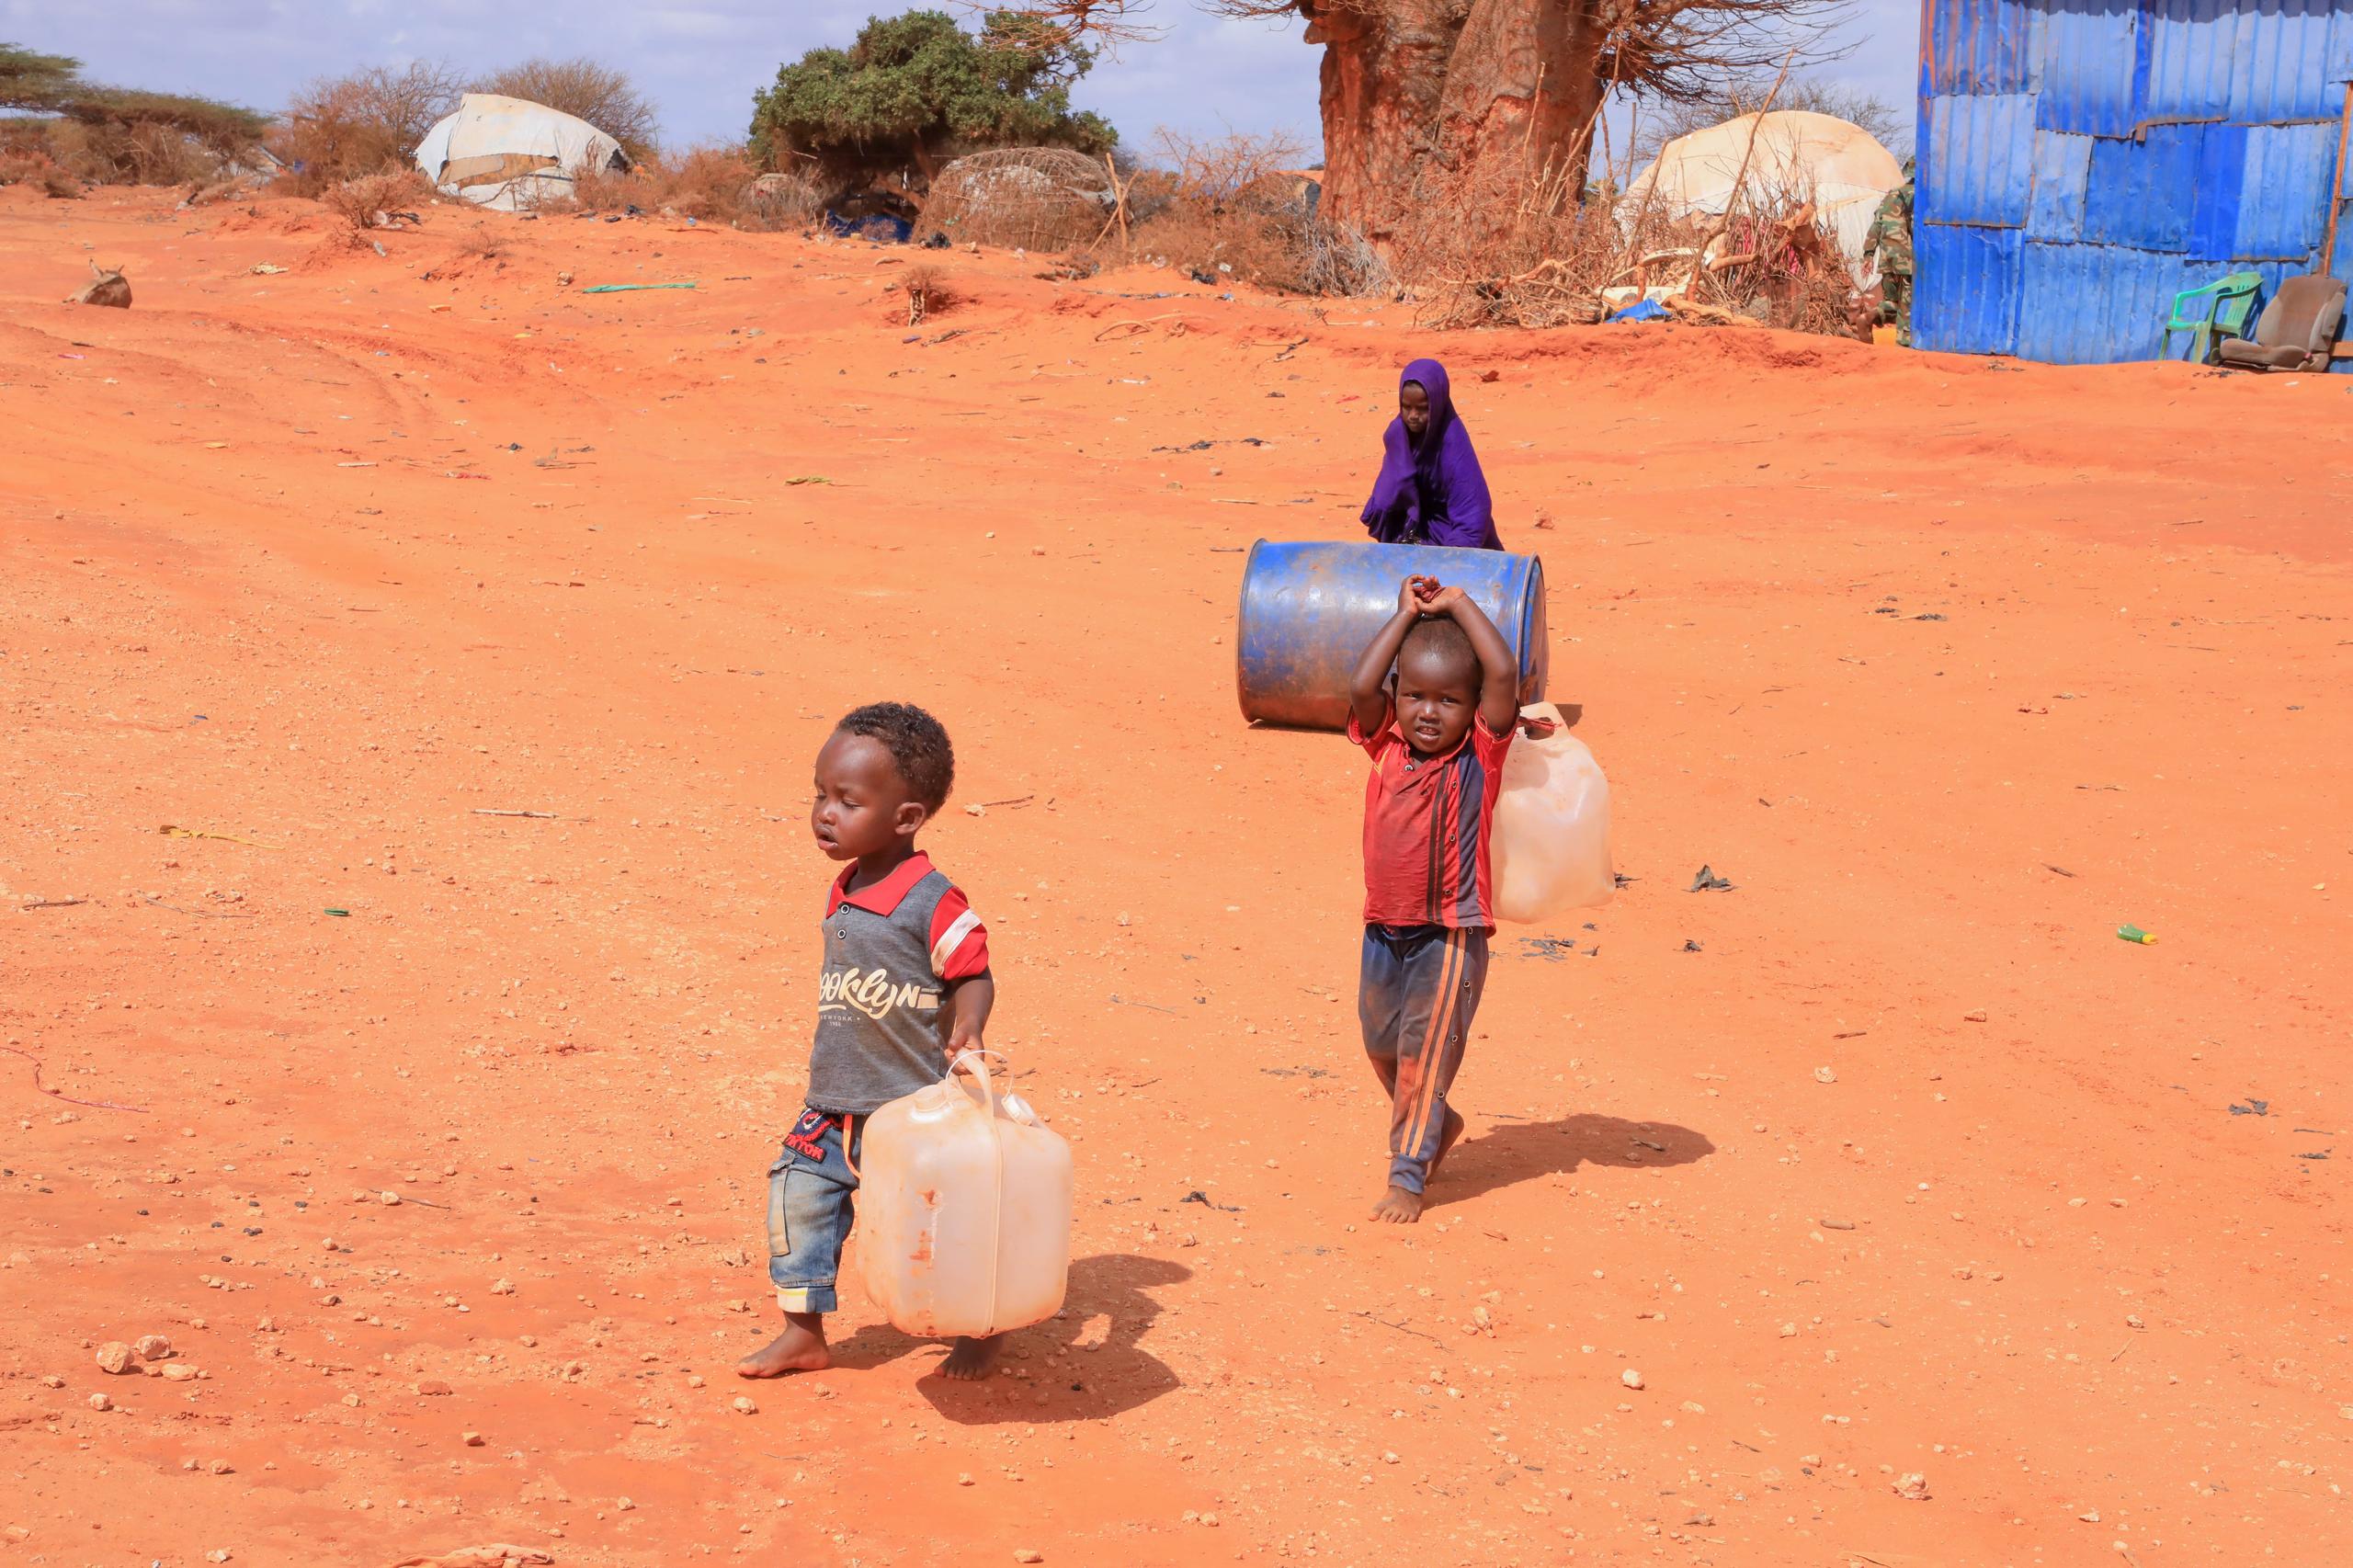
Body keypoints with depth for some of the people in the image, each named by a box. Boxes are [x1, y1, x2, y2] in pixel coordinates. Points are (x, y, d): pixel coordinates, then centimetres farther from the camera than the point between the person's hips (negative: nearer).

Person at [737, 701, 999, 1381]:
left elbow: (974, 975, -15)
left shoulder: (933, 902, -18)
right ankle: (803, 1333, 16)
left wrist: (967, 1032, -33)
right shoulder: (843, 894, 6)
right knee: (797, 1197, 2)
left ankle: (980, 1330, 28)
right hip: (835, 1104, 7)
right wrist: (833, 1063, 17)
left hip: (915, 1108, -7)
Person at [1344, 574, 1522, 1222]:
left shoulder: (1479, 755, -9)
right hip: (1384, 928, 5)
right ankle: (1437, 1125, 43)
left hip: (1449, 934, -5)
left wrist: (1460, 605, -11)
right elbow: (1361, 687, -15)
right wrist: (1408, 614, -7)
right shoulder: (1387, 748, 0)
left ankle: (1408, 1176, 9)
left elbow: (1504, 674, -21)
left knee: (1425, 1055, -1)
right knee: (1382, 1046, 19)